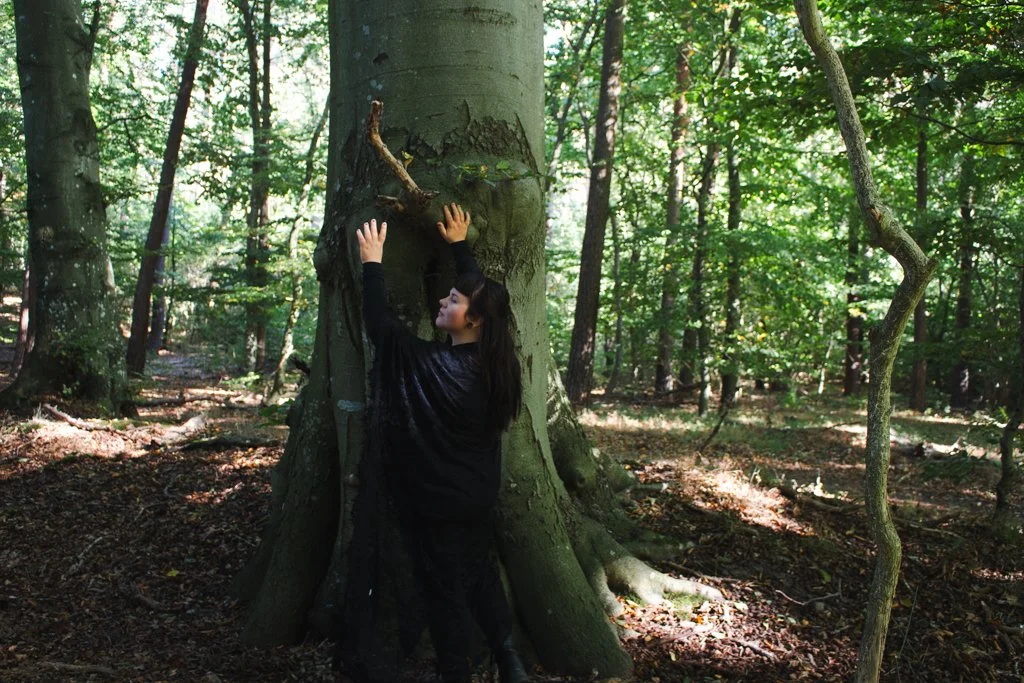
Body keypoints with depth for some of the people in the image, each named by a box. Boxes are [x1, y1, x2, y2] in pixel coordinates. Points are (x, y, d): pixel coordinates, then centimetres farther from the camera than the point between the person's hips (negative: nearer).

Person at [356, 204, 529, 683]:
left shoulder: (433, 366, -26)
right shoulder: (493, 361, -7)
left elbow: (380, 324, -17)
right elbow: (480, 290, 8)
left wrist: (372, 263, -7)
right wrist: (459, 245, 18)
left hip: (437, 501, -7)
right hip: (478, 496, 7)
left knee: (445, 593, 8)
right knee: (482, 577, 22)